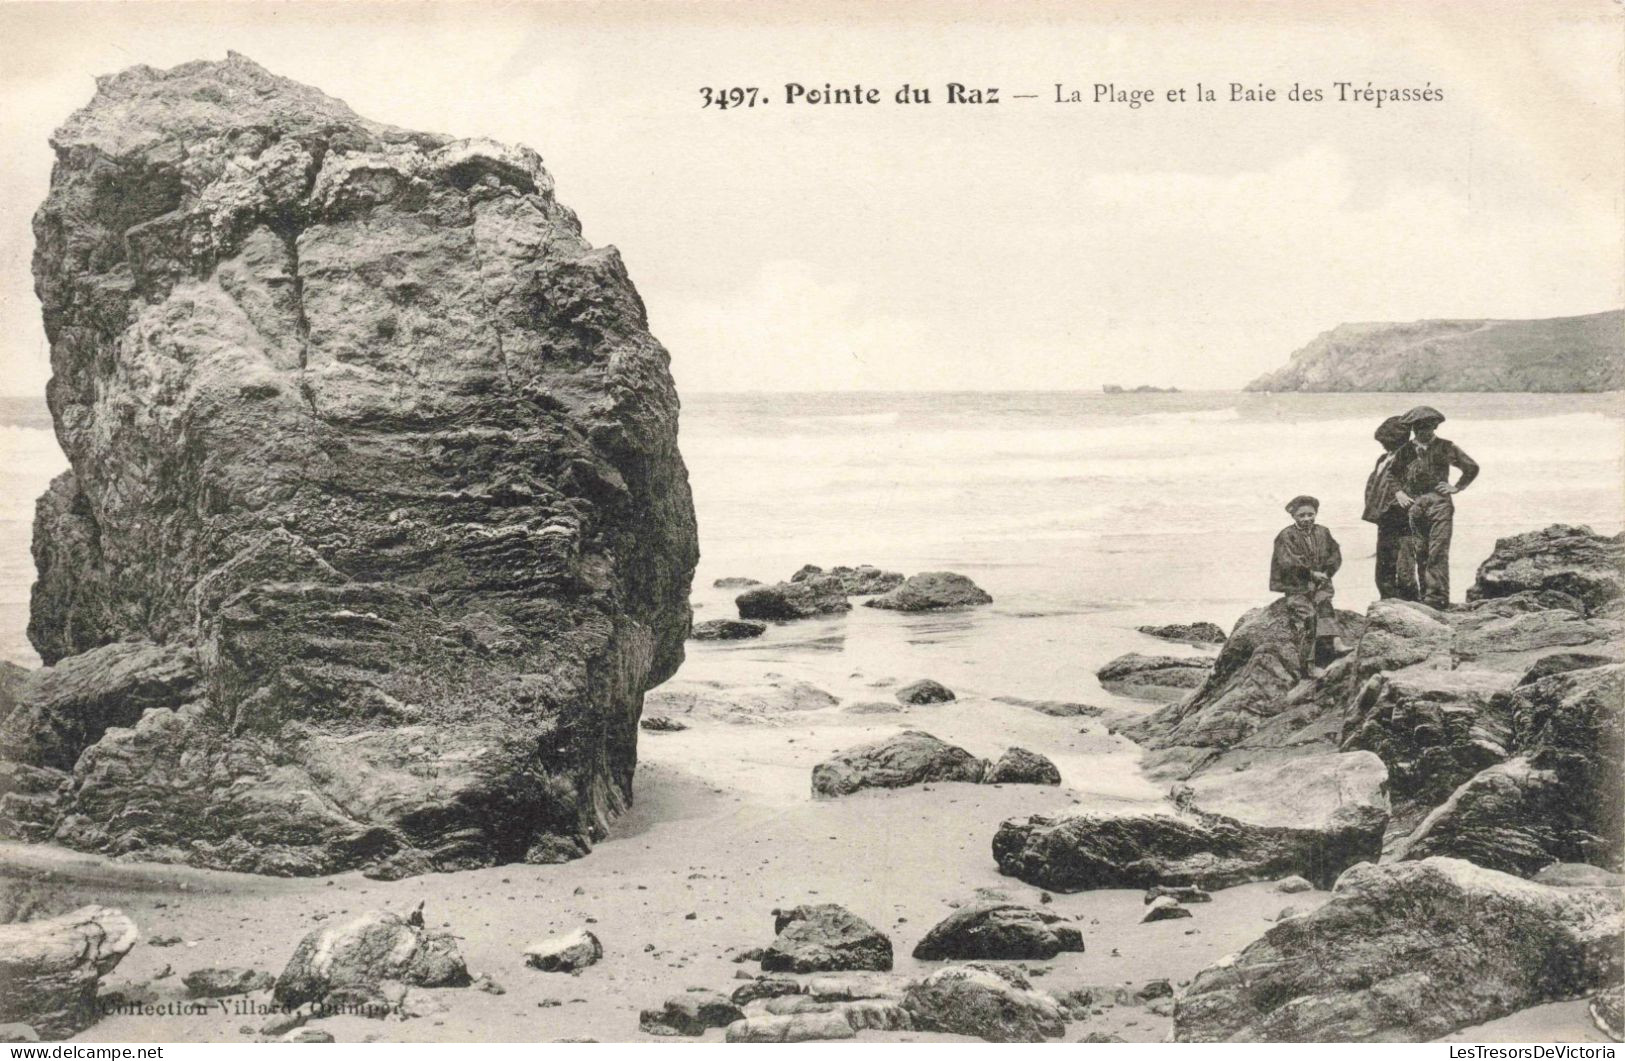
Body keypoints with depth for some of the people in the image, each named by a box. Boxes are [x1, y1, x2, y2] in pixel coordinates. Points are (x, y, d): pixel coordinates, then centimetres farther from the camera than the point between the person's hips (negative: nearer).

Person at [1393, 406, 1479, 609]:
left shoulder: (1445, 447, 5)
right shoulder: (1406, 450, 12)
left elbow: (1472, 467, 14)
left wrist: (1456, 487, 6)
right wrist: (1398, 492, 5)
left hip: (1439, 503, -3)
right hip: (1414, 506, 3)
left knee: (1437, 552, -10)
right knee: (1420, 553, 4)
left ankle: (1438, 596, -11)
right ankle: (1426, 596, 10)